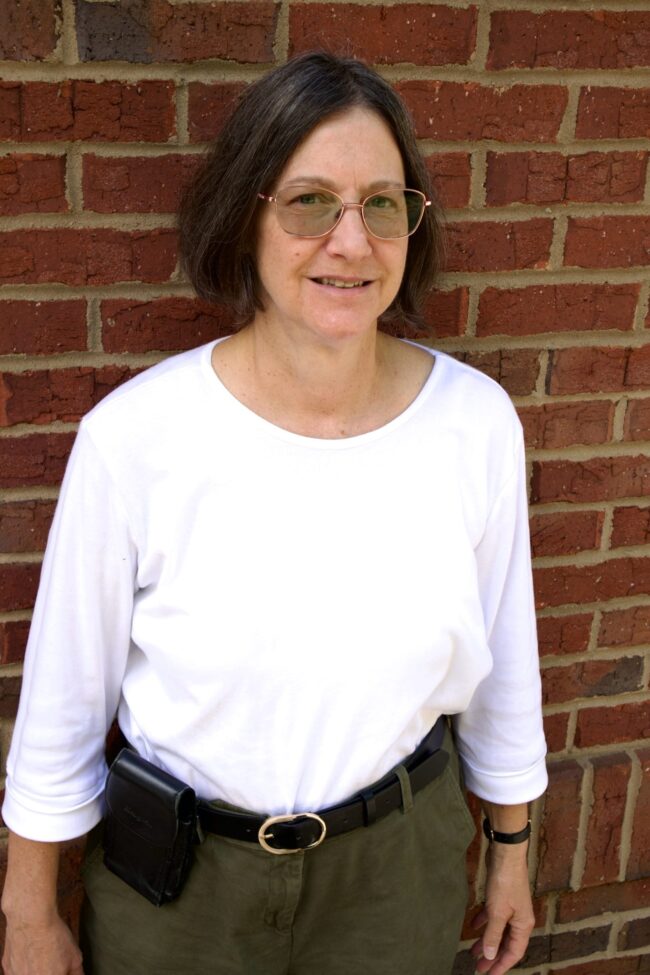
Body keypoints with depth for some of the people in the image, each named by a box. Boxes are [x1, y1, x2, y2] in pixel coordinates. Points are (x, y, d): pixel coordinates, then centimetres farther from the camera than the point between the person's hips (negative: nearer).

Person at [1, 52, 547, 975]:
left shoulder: (477, 420, -13)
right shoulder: (134, 436, -21)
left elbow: (501, 656, 1)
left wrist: (512, 846, 11)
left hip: (400, 863, 2)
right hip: (174, 874, -1)